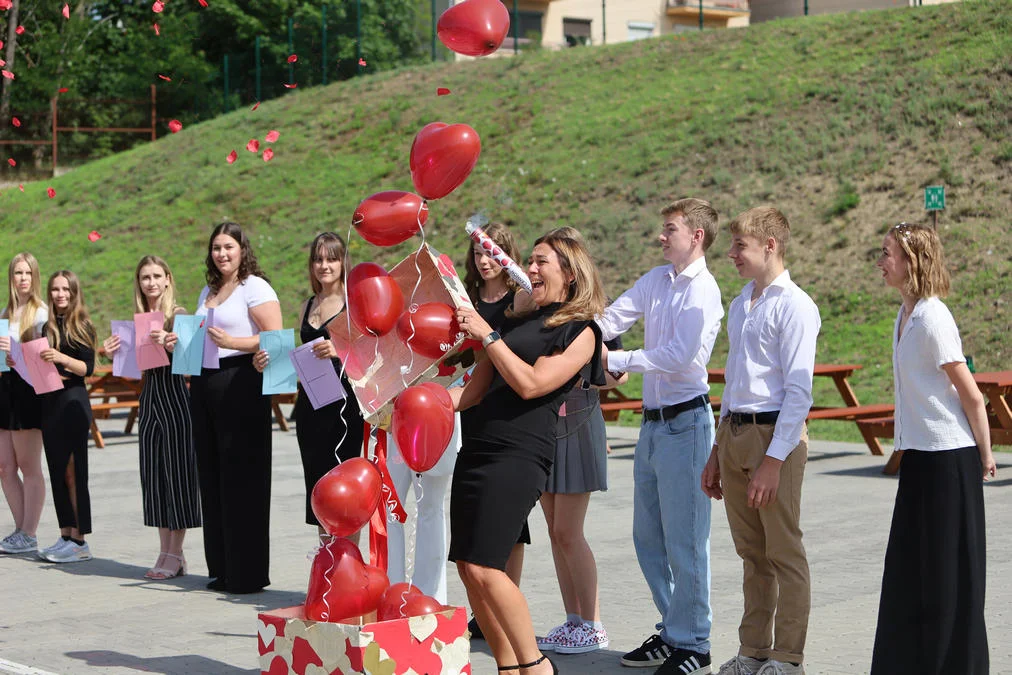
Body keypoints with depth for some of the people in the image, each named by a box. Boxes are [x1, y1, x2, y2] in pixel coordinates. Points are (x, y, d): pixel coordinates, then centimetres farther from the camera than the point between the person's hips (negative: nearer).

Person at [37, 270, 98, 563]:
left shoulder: (82, 327, -4)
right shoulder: (47, 328, 13)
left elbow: (87, 368, -12)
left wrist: (62, 358, -26)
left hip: (73, 401, -6)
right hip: (49, 402, 7)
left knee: (74, 472, -7)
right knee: (58, 472, 8)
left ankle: (79, 541, -5)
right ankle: (65, 536, 13)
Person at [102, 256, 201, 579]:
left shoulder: (178, 314, -6)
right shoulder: (138, 319, 11)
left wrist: (170, 344, -36)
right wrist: (114, 353, -4)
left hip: (175, 397, -7)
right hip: (149, 398, 7)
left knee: (177, 472, -2)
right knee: (153, 475, 8)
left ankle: (175, 553, 4)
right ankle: (165, 551, 15)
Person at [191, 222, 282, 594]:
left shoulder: (255, 288, -5)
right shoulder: (208, 292, 20)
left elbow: (276, 339, -14)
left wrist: (231, 341, -22)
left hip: (241, 385, -8)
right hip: (205, 385, 8)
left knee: (242, 479, -6)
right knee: (213, 479, 8)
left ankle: (248, 573, 0)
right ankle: (221, 569, 15)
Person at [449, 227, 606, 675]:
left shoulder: (580, 332, 1)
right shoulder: (518, 324, 21)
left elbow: (530, 384, -12)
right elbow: (476, 389, 21)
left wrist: (486, 335, -8)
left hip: (519, 455, -7)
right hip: (476, 448, 7)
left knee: (483, 568, -16)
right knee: (467, 567, 3)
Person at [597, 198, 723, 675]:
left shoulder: (702, 292, -13)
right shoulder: (655, 280, 12)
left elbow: (678, 356, -20)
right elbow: (611, 320, 7)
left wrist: (614, 361, -17)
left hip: (685, 421, -9)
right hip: (653, 421, 9)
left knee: (684, 539, -4)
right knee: (648, 536, 15)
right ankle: (672, 631, 27)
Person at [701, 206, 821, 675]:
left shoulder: (794, 306, -10)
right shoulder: (739, 306, 15)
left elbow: (799, 390, -15)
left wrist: (774, 459, -19)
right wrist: (717, 453, 20)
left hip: (774, 434, -8)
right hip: (733, 432, 8)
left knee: (784, 553, 0)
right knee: (751, 553, 14)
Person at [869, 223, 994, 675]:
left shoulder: (932, 318, -18)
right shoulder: (907, 313, 10)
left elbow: (971, 394, -15)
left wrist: (985, 455, -6)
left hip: (948, 459, -9)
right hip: (919, 454, 9)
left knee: (948, 571, 0)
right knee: (911, 566, 14)